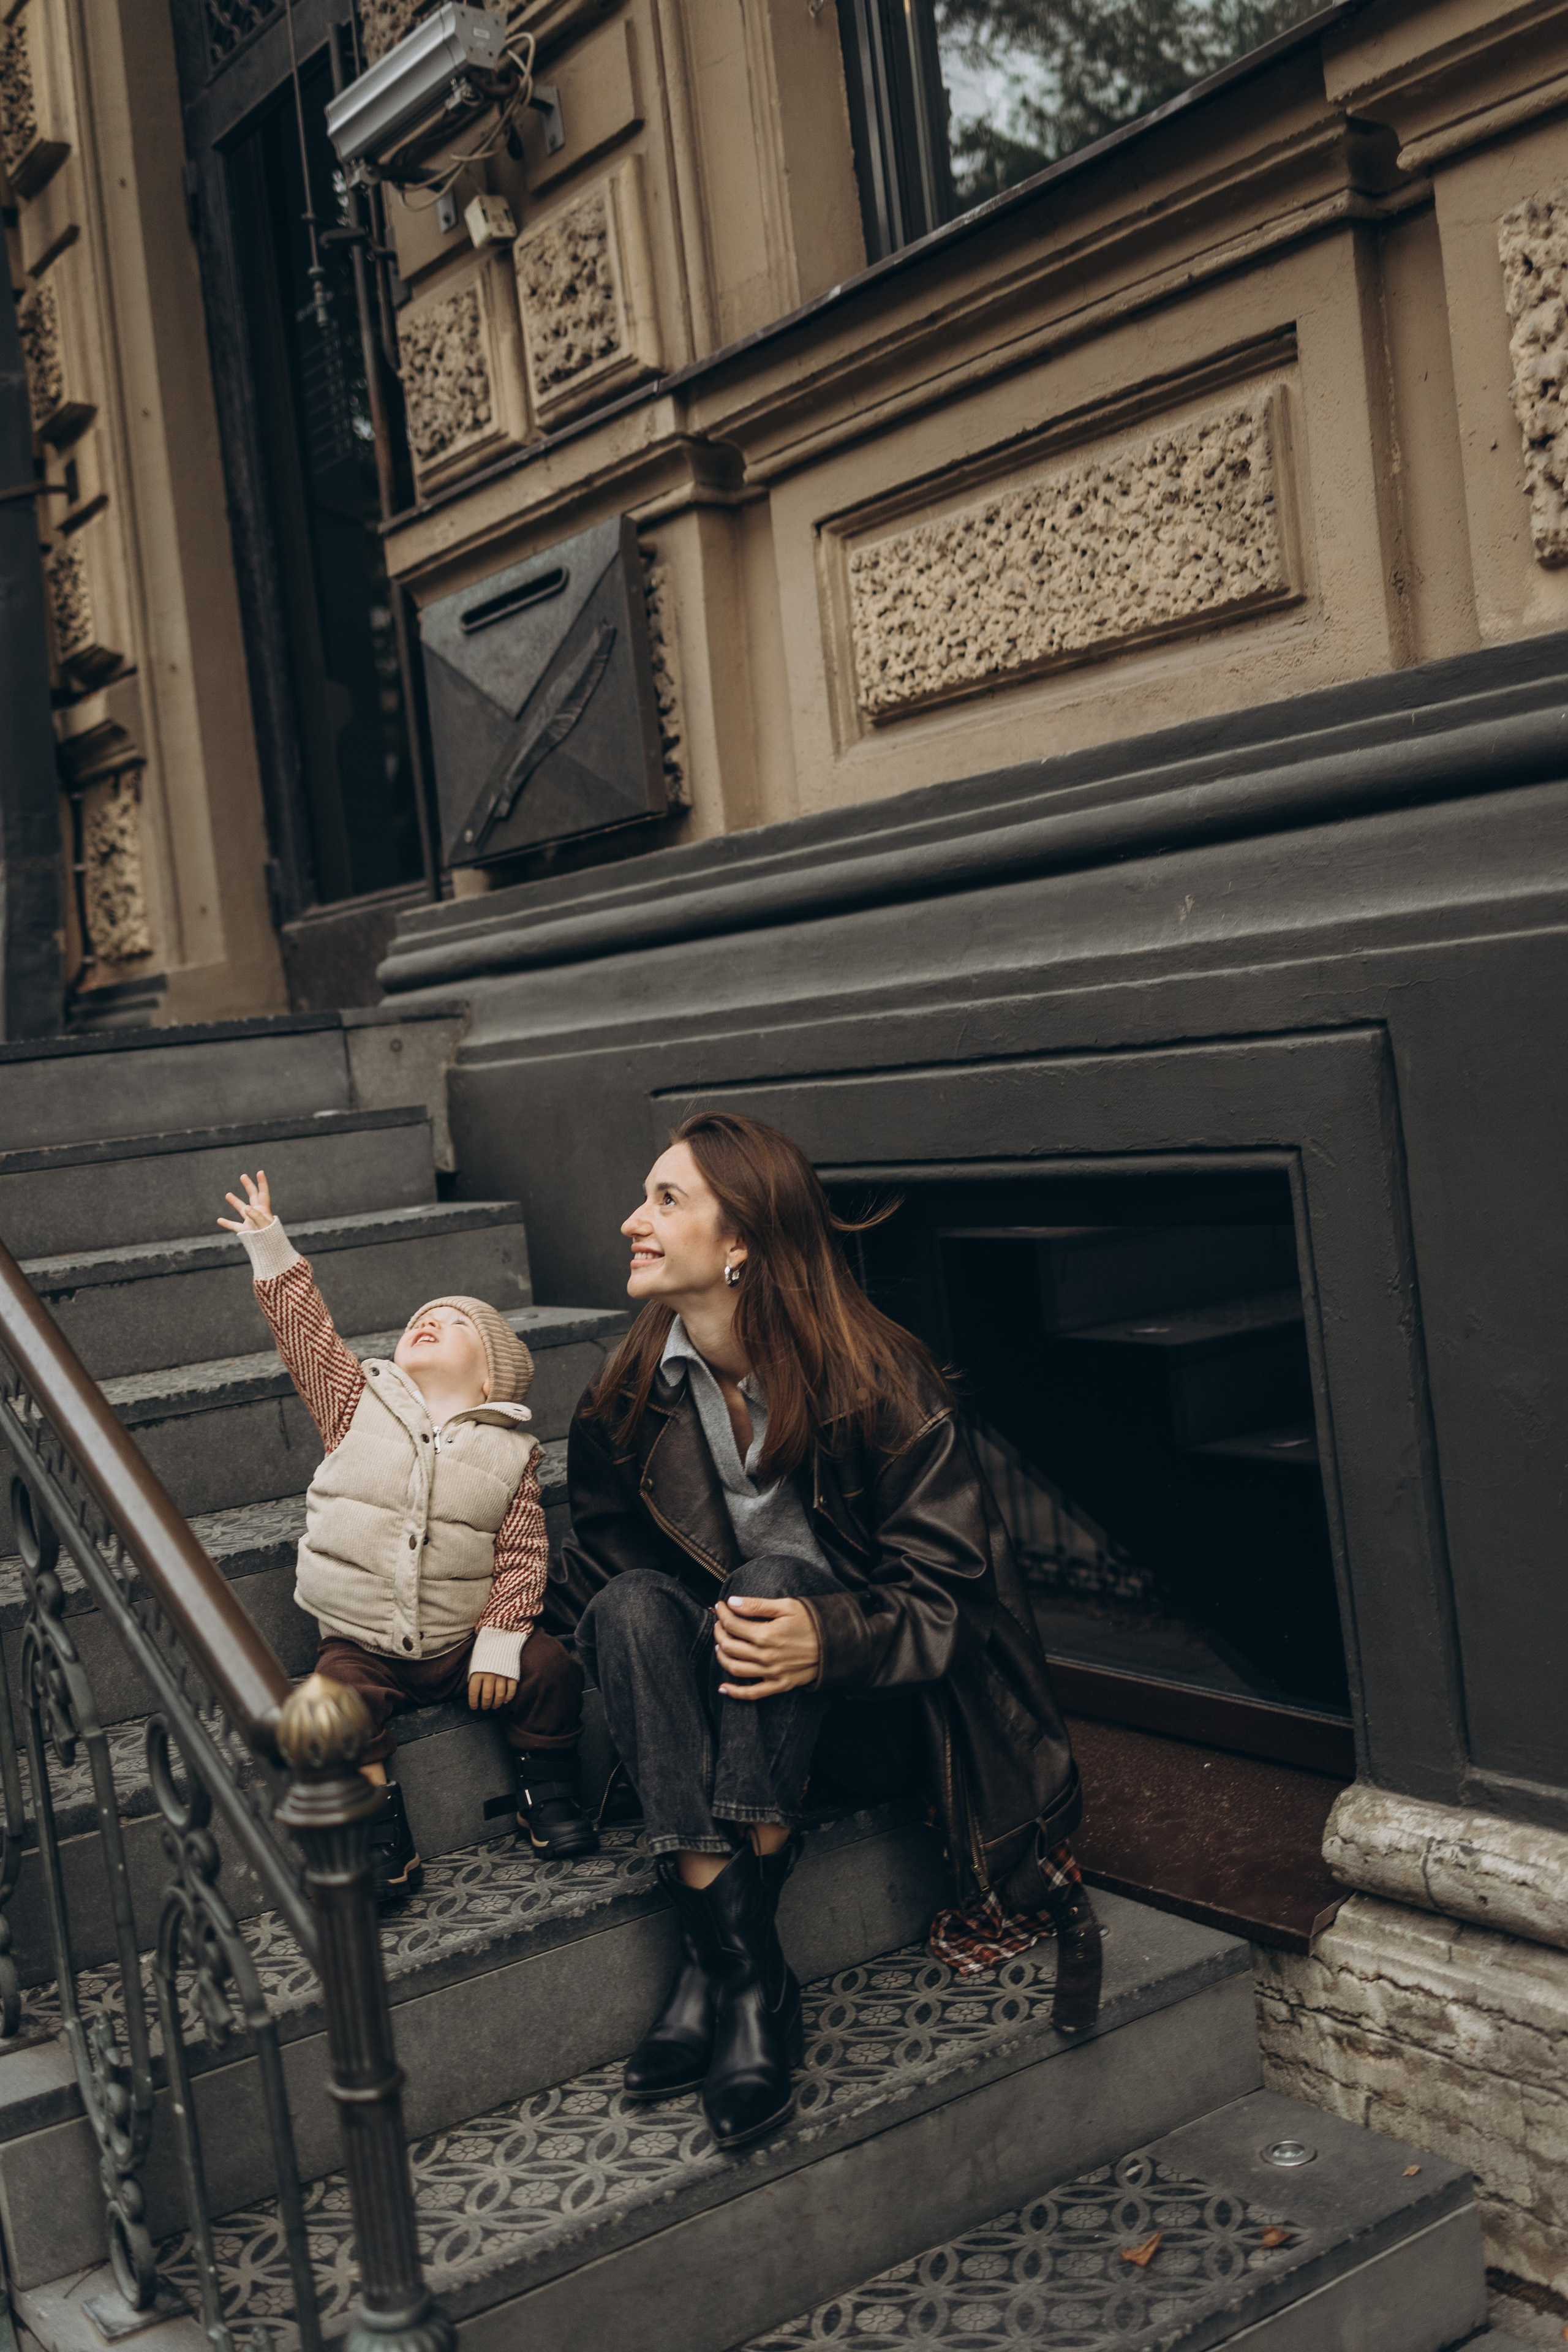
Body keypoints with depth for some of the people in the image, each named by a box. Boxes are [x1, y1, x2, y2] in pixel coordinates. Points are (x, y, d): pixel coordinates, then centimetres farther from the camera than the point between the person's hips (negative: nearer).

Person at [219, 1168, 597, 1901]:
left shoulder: (508, 1453, -1)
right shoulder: (357, 1404, 3)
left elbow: (522, 1556, -4)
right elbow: (306, 1330, 1)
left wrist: (500, 1640, -13)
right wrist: (270, 1249, -3)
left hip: (460, 1641, 0)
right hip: (360, 1643, 0)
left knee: (548, 1670, -16)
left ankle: (547, 1793, 8)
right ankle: (381, 1833, -13)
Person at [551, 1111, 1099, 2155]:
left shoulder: (881, 1384, -17)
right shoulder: (633, 1395, -3)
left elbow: (948, 1598, -18)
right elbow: (597, 1561, 7)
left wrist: (827, 1639, -37)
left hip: (887, 1707, -4)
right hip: (729, 1712, 4)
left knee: (775, 1577, -32)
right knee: (631, 1602, -26)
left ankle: (718, 1962, -35)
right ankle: (747, 1969, -35)